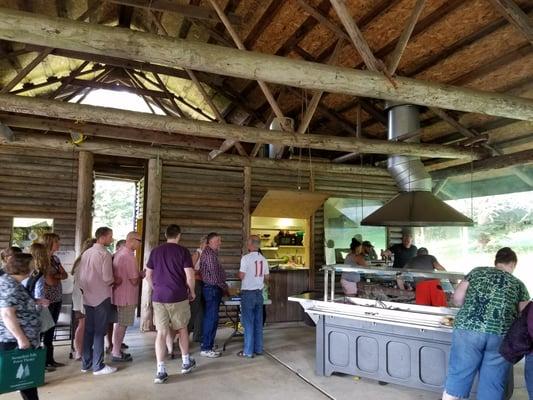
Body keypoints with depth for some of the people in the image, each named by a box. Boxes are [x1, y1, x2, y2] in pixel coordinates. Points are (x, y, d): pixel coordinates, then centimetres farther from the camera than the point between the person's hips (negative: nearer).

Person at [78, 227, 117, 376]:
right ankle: (98, 366, 5)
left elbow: (81, 276, 9)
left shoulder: (86, 253, 8)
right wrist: (115, 281, 2)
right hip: (102, 297, -7)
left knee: (88, 330, 14)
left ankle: (86, 363, 22)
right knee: (99, 332, 0)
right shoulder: (104, 254, -15)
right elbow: (107, 278, -18)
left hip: (88, 297, 7)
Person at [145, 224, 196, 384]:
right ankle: (186, 362, 29)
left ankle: (160, 371, 1)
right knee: (182, 329, 15)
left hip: (158, 297, 2)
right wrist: (192, 292, 6)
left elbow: (148, 276, 11)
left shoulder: (155, 251, 7)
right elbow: (190, 276, -10)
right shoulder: (183, 251, -5)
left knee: (161, 332, 4)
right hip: (178, 297, -2)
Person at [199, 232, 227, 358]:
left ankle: (207, 344, 22)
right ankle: (206, 348, -3)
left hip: (213, 289, 10)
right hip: (212, 288, -10)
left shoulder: (212, 253, 18)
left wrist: (223, 287, 13)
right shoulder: (209, 253, -14)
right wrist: (225, 287, -7)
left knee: (209, 318, 14)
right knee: (212, 318, -8)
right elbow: (214, 274, -18)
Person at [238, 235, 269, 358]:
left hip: (248, 293, -6)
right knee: (258, 322, 12)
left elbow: (241, 276, -16)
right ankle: (258, 349, 19)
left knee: (248, 322, 0)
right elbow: (266, 277, 9)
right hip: (259, 293, 6)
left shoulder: (246, 258, -14)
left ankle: (248, 351, 5)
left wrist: (238, 272, 5)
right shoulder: (263, 259, 5)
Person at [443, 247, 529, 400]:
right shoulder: (518, 284, 16)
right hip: (502, 336, 1)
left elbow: (457, 298, 8)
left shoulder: (477, 272, 13)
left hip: (468, 330, 0)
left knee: (458, 377, 9)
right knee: (492, 385, 12)